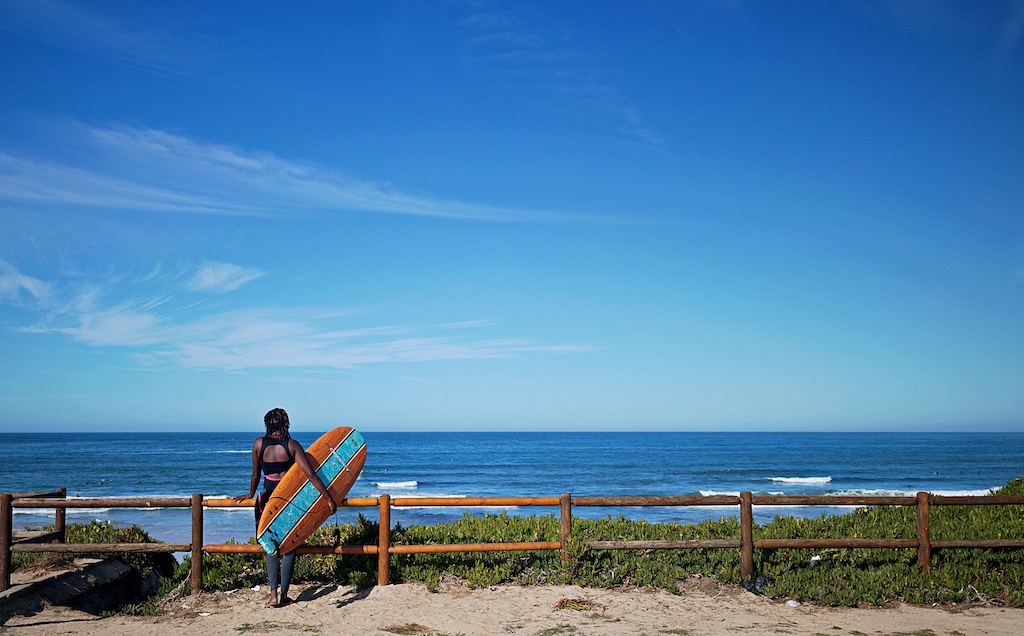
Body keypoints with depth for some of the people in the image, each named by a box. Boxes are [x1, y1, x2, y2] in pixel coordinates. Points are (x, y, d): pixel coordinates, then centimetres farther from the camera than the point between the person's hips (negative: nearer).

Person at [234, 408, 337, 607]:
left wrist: (251, 494, 26)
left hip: (268, 499, 1)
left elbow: (255, 475, 8)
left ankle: (273, 595, 2)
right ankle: (284, 594, 10)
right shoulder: (292, 445, -6)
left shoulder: (259, 443, -1)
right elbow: (311, 475, -11)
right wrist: (329, 499, -7)